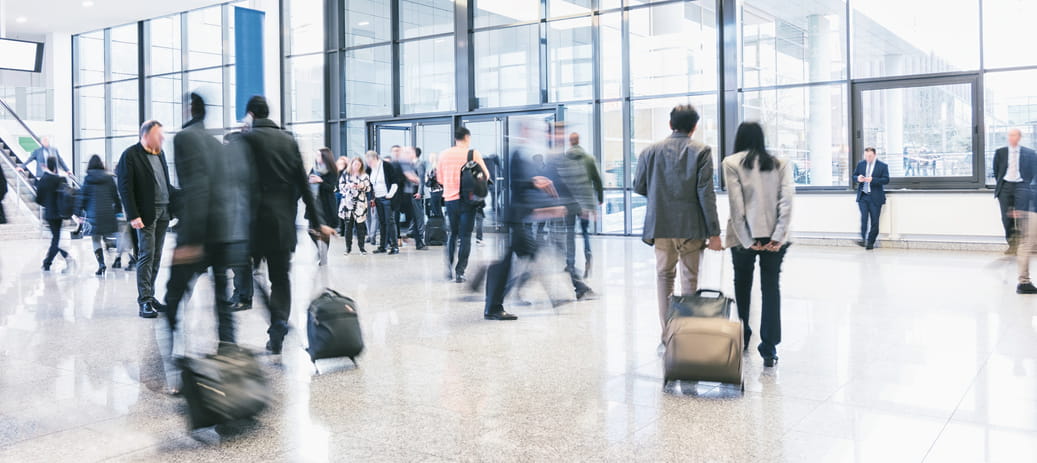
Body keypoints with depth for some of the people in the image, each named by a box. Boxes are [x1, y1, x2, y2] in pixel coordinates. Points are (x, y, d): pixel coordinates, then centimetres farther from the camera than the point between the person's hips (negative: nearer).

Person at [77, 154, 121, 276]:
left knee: (96, 239, 4)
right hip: (108, 213, 2)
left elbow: (83, 196, -2)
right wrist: (118, 209, 15)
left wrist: (79, 210, 4)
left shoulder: (88, 178, -3)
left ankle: (101, 263, -9)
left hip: (94, 213, -2)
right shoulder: (109, 177, 4)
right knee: (102, 238, 14)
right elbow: (115, 195, 7)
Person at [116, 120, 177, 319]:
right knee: (146, 256, -7)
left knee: (156, 257, 10)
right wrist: (133, 216, -18)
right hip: (146, 213, -7)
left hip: (163, 212, 7)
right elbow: (125, 188, -12)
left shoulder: (160, 153, 15)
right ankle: (145, 302, -4)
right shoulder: (130, 155, -8)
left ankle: (149, 296, 18)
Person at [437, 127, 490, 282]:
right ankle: (460, 272, -1)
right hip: (467, 200, -3)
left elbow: (439, 178, 12)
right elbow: (485, 175, -2)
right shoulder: (473, 153, -6)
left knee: (453, 234, 18)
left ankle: (449, 267, 9)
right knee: (465, 236, 2)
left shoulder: (444, 154, 4)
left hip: (450, 199, 3)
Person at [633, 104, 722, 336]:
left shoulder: (651, 151, 2)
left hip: (660, 224, 2)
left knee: (664, 276, 13)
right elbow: (706, 193, -10)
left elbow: (638, 187, 6)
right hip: (691, 226, -2)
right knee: (690, 278, 9)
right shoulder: (701, 151, -5)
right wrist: (714, 232, -8)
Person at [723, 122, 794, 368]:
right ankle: (769, 349, -1)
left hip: (745, 236, -1)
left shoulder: (732, 162, -1)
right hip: (774, 235, 1)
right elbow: (787, 199, -4)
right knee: (771, 288, 3)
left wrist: (746, 240, -8)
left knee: (742, 284, 16)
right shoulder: (780, 163, 7)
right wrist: (778, 236, -7)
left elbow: (736, 204, -9)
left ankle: (742, 339, 29)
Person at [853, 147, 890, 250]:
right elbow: (854, 176, 14)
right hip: (863, 196, 2)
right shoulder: (860, 164, 9)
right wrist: (858, 178, -11)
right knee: (864, 218, -13)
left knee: (874, 221, 2)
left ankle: (870, 243, 11)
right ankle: (863, 239, -10)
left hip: (875, 198, -2)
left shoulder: (882, 166, -2)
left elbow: (886, 180, -9)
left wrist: (873, 180, -23)